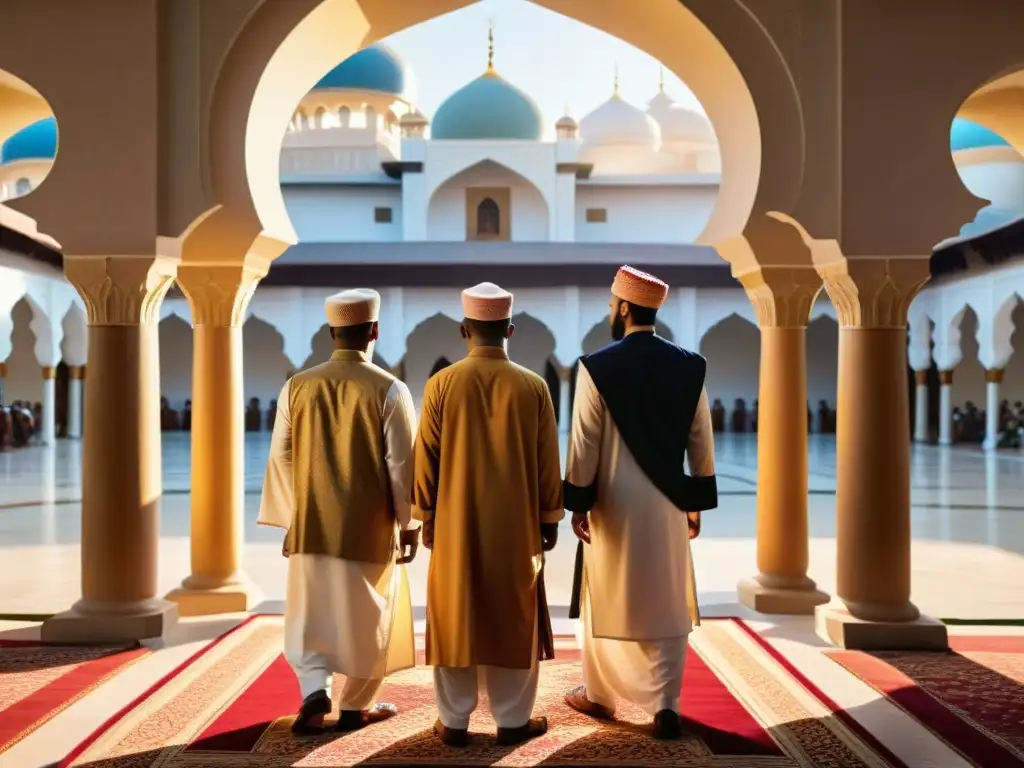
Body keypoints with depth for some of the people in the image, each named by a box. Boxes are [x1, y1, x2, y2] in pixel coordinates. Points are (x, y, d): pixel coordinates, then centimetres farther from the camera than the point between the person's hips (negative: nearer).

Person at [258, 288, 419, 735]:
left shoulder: (297, 387, -2)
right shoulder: (389, 390, -11)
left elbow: (281, 459, 3)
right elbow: (402, 464, -10)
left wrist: (290, 518, 14)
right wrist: (409, 523, 1)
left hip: (312, 526, 2)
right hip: (370, 529, -2)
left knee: (309, 618, 14)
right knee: (367, 620, 13)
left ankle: (315, 690, -5)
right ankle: (355, 705, 22)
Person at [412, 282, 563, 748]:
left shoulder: (441, 384, -7)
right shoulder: (533, 387, -5)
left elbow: (426, 459, -2)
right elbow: (547, 461, -1)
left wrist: (426, 517, 8)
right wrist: (549, 518, 9)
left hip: (456, 524, 0)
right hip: (515, 526, 0)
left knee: (455, 619, 9)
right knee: (513, 620, 10)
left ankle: (454, 721, 15)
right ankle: (513, 720, 17)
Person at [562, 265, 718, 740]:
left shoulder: (597, 367, -12)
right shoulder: (689, 368, -1)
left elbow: (584, 442, -10)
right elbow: (701, 441, 3)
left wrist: (578, 503, -2)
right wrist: (697, 502, 12)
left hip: (613, 505, -3)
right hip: (667, 506, 3)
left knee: (605, 600, 12)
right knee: (667, 607, 8)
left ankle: (597, 694, 26)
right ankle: (666, 706, 2)